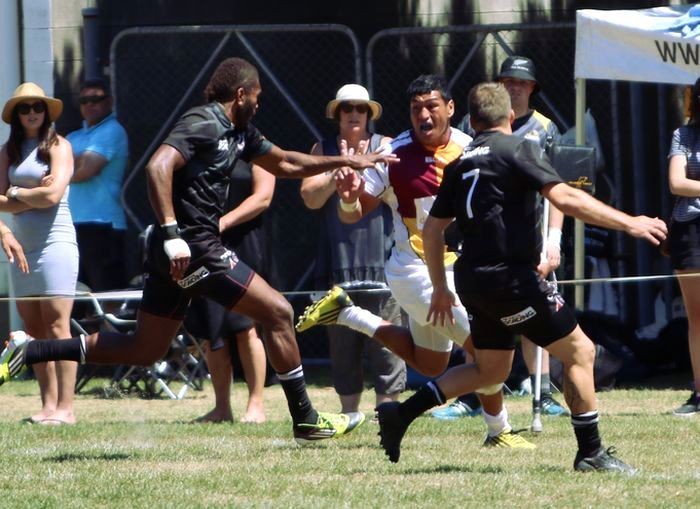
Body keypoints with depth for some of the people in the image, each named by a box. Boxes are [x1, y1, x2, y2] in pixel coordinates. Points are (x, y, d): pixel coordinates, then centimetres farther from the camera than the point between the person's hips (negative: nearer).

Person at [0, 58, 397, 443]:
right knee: (278, 312, -4)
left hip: (178, 252, 10)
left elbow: (286, 164, 31)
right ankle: (305, 420, 2)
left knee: (144, 350, 12)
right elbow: (158, 167, -26)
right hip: (192, 249, -10)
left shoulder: (238, 132, 18)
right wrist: (171, 232, -31)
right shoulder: (203, 125, -12)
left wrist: (345, 161, 26)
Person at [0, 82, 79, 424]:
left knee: (57, 326, -10)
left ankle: (65, 407, -12)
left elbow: (52, 194, -13)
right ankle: (48, 404, 8)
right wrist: (34, 197, -9)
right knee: (34, 330, 5)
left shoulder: (58, 147, -1)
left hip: (54, 240, -6)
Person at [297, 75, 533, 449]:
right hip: (418, 273, -7)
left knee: (428, 364, 21)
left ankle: (345, 312, 29)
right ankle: (499, 431, 4)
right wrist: (349, 197, -34)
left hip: (457, 269, 7)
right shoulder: (395, 155, -17)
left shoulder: (469, 149, -4)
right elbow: (353, 214, -11)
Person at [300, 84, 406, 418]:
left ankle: (388, 402, -4)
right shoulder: (323, 150, 12)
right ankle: (348, 409, 11)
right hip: (339, 261, 2)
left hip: (380, 259, -2)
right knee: (342, 339, 4)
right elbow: (310, 197, 0)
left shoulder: (386, 147, 8)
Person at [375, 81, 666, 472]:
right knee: (580, 351, 0)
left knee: (490, 369, 21)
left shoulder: (461, 164, 14)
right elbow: (564, 198, -20)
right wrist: (628, 223, -20)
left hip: (474, 279, 8)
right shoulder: (517, 150, -8)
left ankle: (401, 413, 13)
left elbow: (433, 227, 17)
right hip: (510, 276, -8)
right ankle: (591, 453, -1)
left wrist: (440, 288, 26)